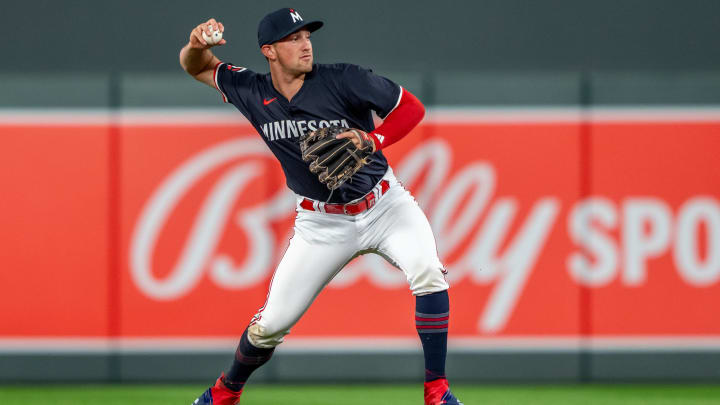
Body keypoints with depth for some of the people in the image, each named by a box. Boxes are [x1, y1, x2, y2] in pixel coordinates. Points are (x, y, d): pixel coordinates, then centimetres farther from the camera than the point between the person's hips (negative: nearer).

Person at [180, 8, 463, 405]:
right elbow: (196, 66, 7)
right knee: (271, 324, 0)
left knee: (428, 273, -28)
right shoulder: (254, 94, -6)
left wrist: (372, 141, -29)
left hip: (385, 205, -2)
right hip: (323, 224, 2)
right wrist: (197, 44, -17)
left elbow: (412, 107, -12)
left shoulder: (342, 80, -16)